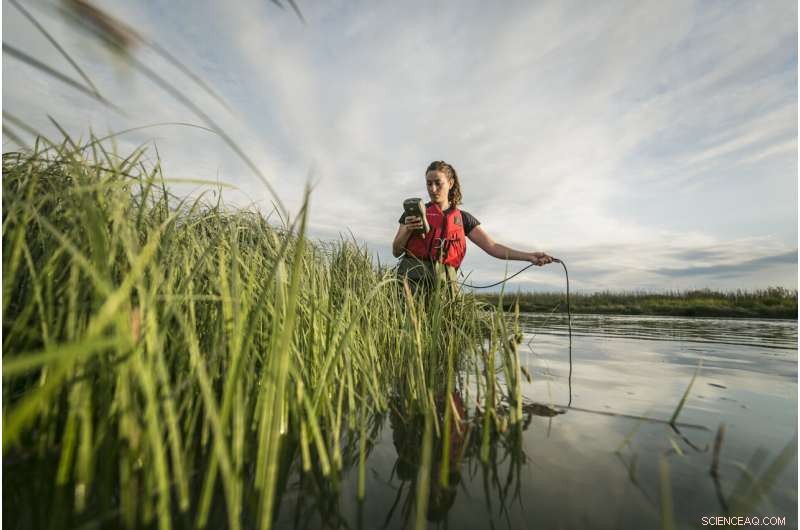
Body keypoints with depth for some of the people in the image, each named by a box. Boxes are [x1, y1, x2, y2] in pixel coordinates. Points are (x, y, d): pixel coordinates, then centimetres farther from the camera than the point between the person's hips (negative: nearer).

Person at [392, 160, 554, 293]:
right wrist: (407, 230, -9)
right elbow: (396, 251, 10)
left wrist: (528, 256, -6)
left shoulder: (463, 218, 14)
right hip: (412, 278, -1)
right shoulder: (415, 211, 12)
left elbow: (492, 247, 6)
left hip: (444, 282, 2)